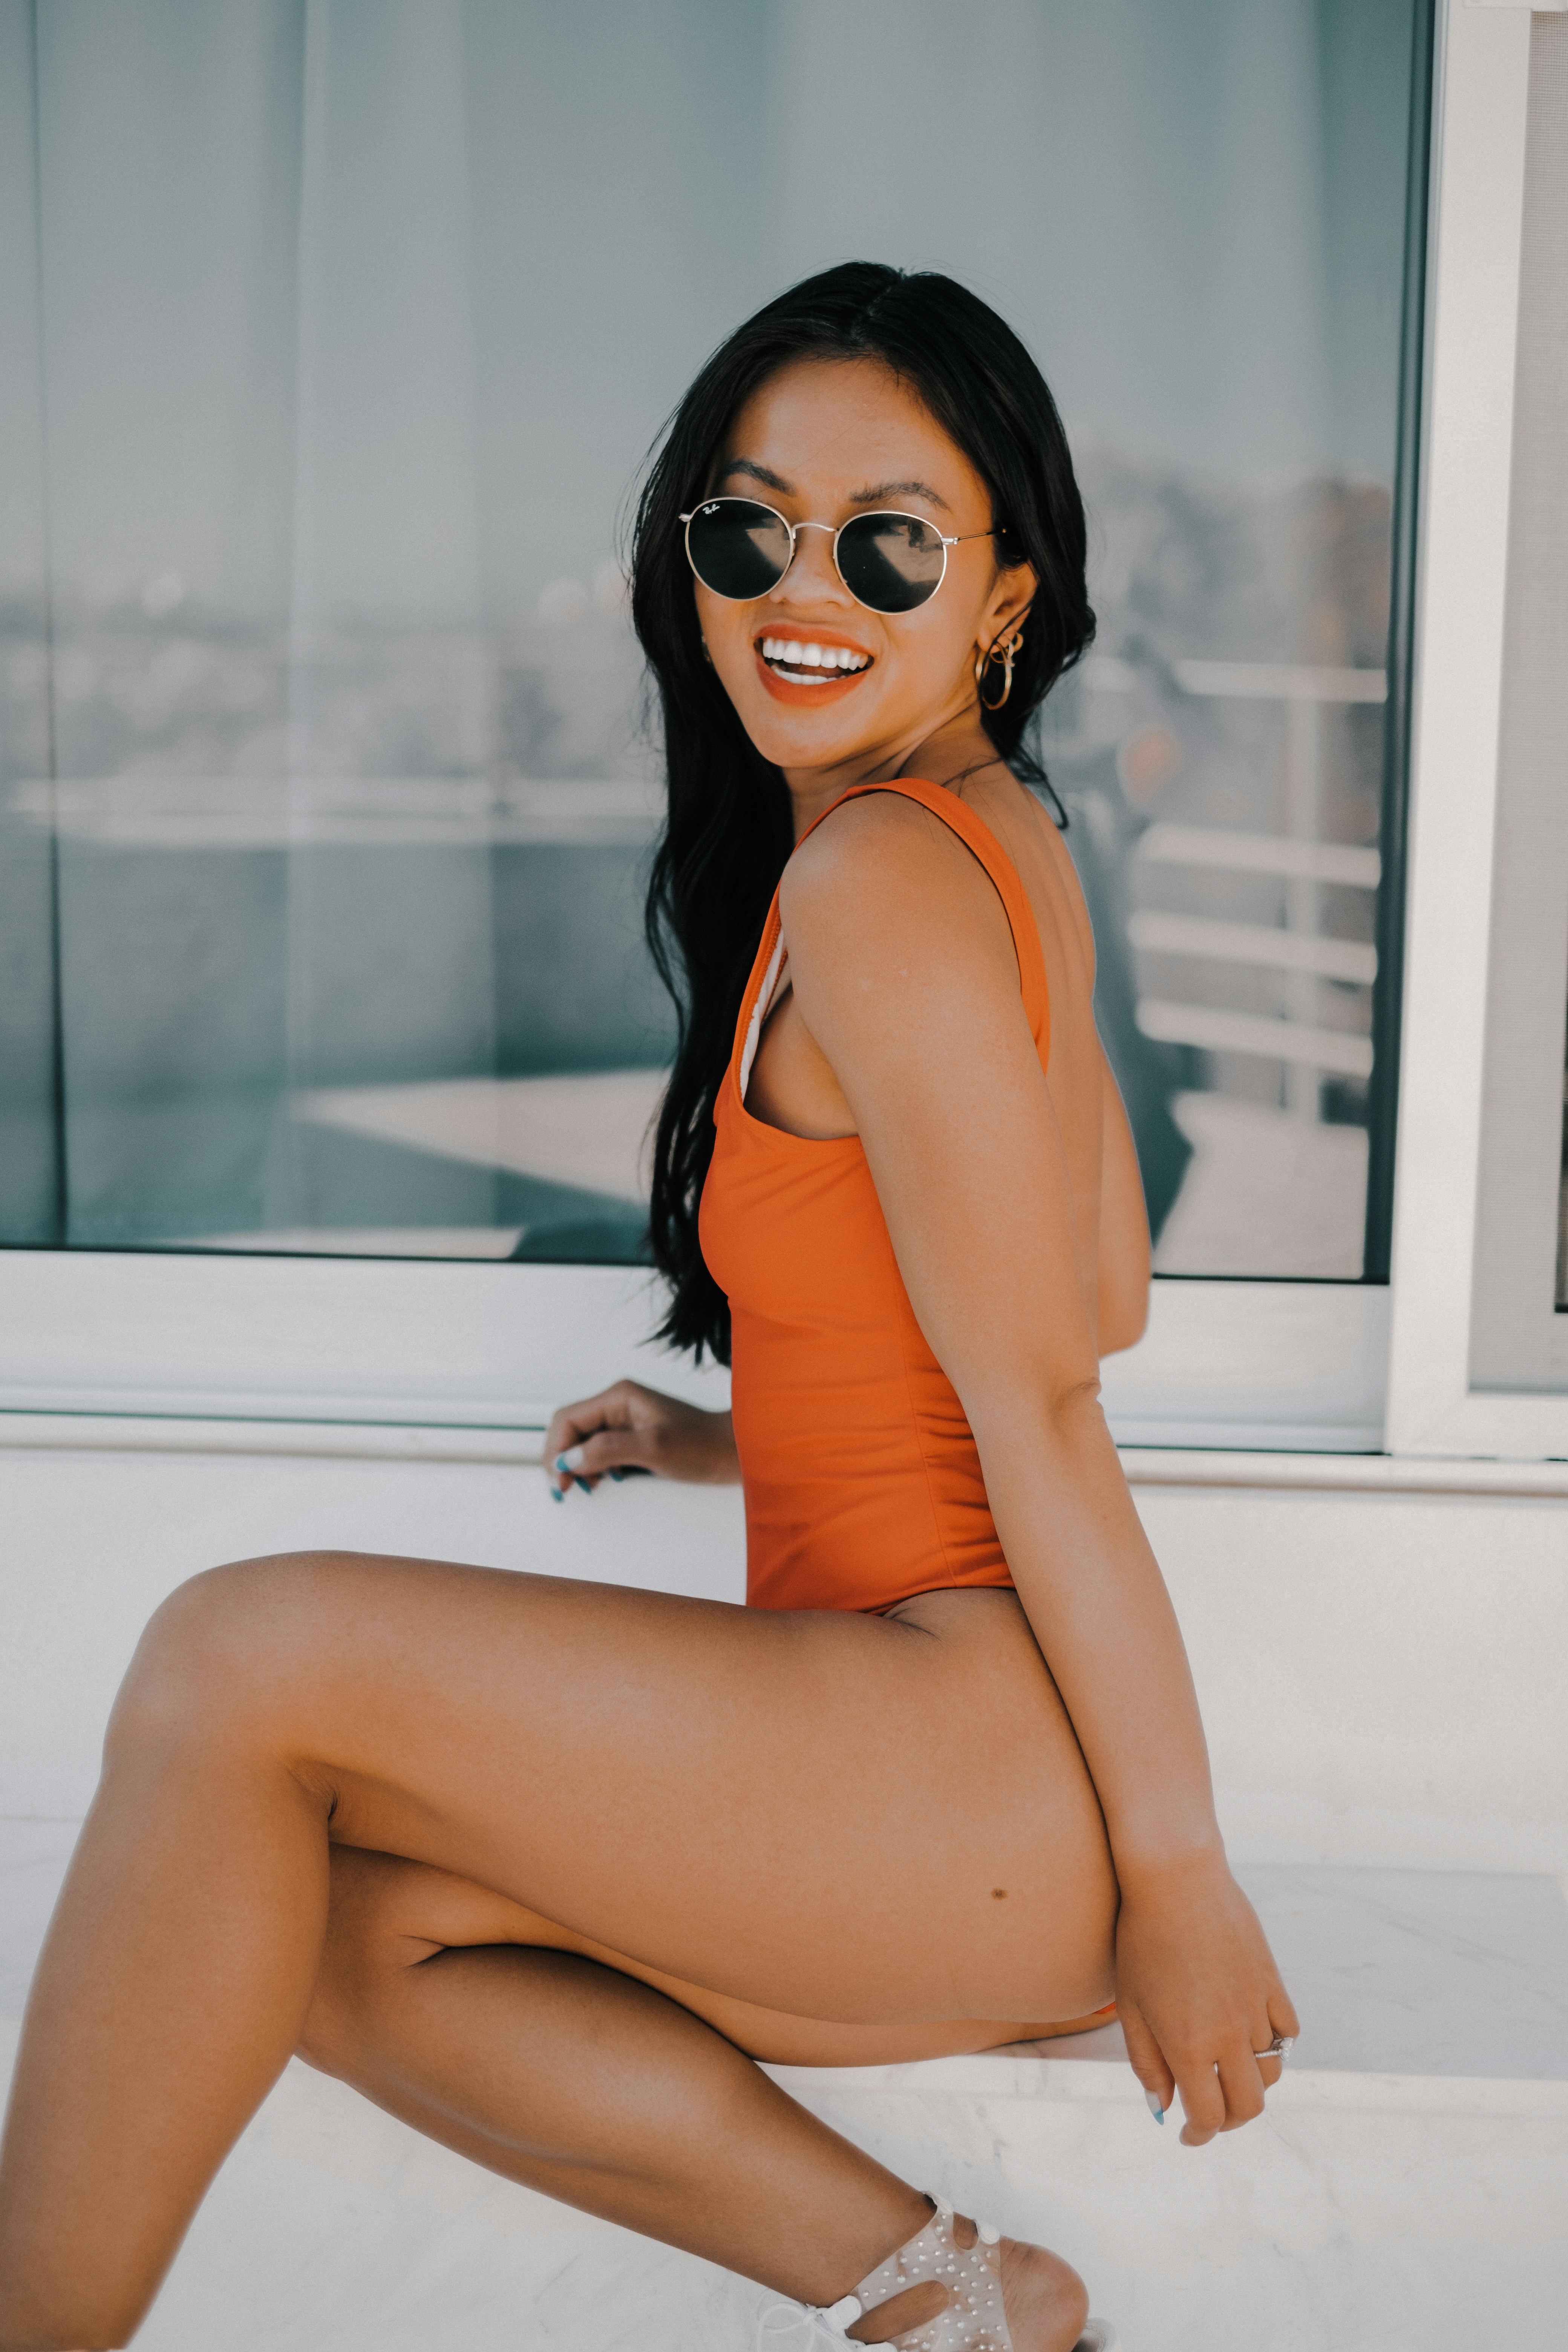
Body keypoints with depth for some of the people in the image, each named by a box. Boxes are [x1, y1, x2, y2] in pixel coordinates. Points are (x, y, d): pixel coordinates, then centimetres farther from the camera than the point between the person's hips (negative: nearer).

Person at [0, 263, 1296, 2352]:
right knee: (328, 1931, 5)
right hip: (931, 1791, 10)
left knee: (244, 1660, -16)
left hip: (991, 1737, -10)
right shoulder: (1007, 843, 15)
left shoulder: (881, 870, -13)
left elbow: (1039, 1406, -15)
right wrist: (731, 1445, 20)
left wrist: (1175, 1871, -11)